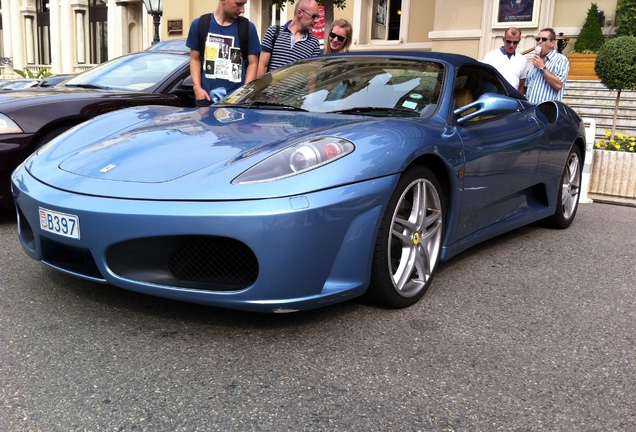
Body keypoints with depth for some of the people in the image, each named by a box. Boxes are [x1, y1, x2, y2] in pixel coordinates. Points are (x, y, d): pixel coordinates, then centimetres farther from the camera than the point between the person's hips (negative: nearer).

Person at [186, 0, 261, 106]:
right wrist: (197, 88, -4)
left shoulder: (248, 28, 2)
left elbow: (252, 63, 3)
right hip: (207, 98, 1)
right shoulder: (199, 24, 5)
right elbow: (195, 59, 9)